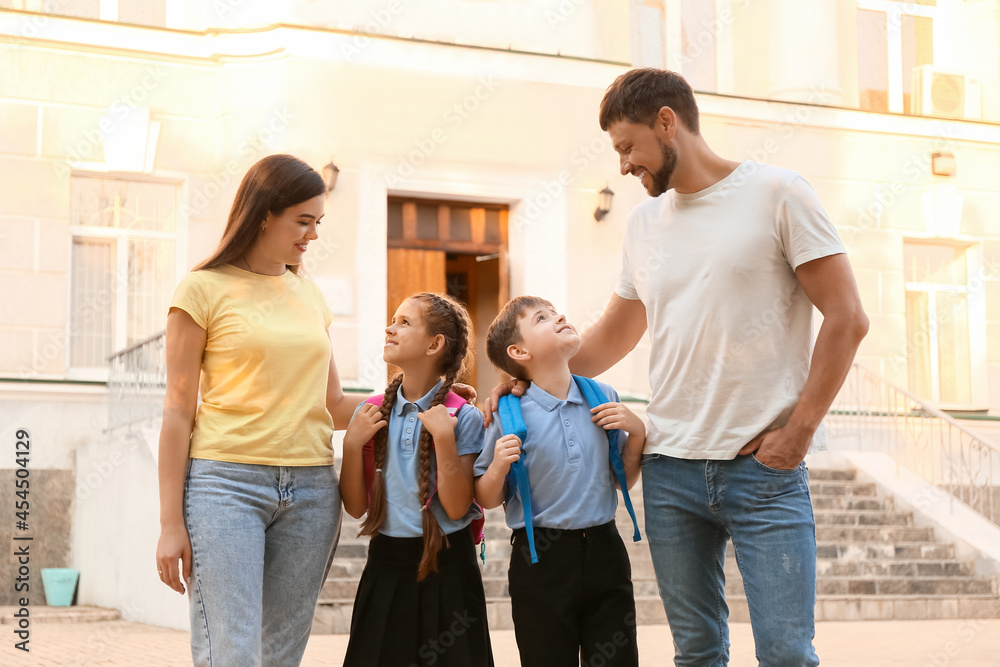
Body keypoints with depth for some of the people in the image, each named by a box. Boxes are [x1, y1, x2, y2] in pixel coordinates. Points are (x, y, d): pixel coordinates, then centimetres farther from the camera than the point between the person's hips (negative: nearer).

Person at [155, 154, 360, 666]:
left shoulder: (311, 296, 16)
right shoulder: (204, 289, 0)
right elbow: (178, 412, -2)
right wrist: (171, 523, -7)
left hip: (311, 489, 5)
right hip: (226, 483, -5)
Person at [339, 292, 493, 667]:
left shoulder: (463, 417, -8)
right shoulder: (371, 414, 2)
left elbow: (456, 508, -13)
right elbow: (356, 508, 3)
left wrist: (444, 438, -20)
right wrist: (352, 445, -9)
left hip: (446, 567, -3)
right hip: (386, 567, 3)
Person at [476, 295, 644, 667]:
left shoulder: (603, 397, 4)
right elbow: (487, 500, 0)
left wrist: (637, 432, -1)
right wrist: (499, 466, -19)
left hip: (604, 553, 3)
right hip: (541, 562, -3)